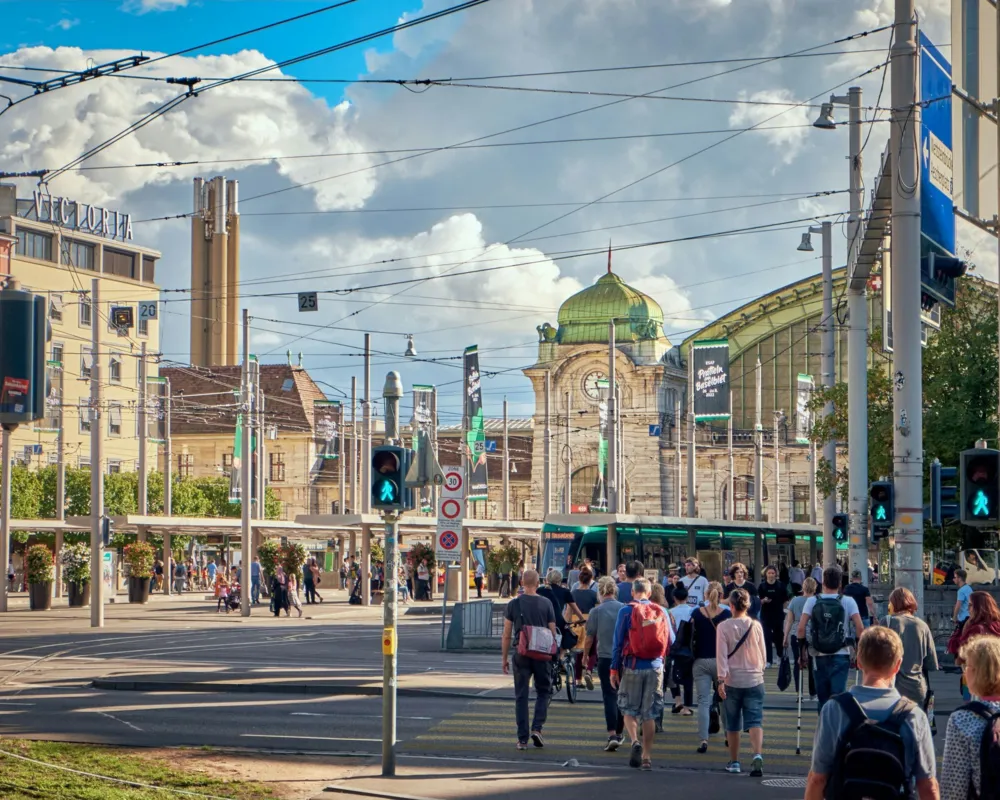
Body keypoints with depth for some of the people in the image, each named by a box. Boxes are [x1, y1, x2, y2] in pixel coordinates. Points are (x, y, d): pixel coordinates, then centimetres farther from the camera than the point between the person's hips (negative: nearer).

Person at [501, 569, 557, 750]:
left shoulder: (513, 604, -1)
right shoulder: (546, 604, -1)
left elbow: (506, 635, 0)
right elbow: (552, 632, 2)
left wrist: (504, 658, 8)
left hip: (521, 654, 0)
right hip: (541, 654, 0)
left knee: (521, 696, 4)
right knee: (543, 691, 15)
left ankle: (522, 739, 4)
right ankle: (537, 728, -2)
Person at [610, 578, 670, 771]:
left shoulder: (626, 611, -5)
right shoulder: (660, 612, 3)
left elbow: (618, 642, -6)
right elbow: (668, 642, 10)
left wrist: (614, 669, -1)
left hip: (633, 666, -2)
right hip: (655, 667, 2)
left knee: (629, 710, 7)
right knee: (650, 714, 8)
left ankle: (634, 741, -19)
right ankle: (647, 756, 9)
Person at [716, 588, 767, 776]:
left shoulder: (723, 627, -6)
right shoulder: (756, 626, 1)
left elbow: (721, 655, -11)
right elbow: (763, 655, 9)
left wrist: (721, 680, -11)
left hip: (732, 681, -1)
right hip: (755, 680, 1)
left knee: (733, 725, 12)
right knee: (755, 721, -5)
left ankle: (734, 762, 20)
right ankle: (757, 755, -27)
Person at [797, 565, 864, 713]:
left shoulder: (812, 601, 1)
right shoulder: (848, 602, -2)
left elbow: (801, 628, -5)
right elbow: (860, 628, -9)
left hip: (820, 655, 2)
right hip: (841, 656, -2)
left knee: (822, 697, 13)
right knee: (838, 695, -5)